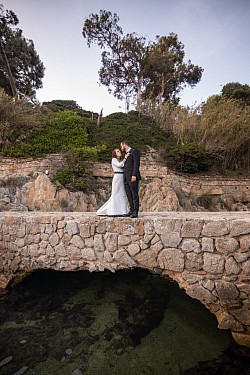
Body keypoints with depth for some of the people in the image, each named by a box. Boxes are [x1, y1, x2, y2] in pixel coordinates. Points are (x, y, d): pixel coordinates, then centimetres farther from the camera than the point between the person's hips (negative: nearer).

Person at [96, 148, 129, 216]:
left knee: (122, 195, 5)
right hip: (117, 178, -8)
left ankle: (121, 211, 9)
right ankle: (114, 212, -2)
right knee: (116, 195, -7)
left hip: (122, 179, 8)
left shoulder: (120, 161, 24)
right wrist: (125, 158, -11)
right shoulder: (114, 159, 0)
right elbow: (120, 165, -17)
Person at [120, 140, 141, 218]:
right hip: (126, 178, 8)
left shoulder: (134, 151, 0)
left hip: (132, 177, -8)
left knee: (135, 195, -5)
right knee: (129, 195, 7)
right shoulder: (126, 154, 25)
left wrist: (134, 175, -20)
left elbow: (136, 164, -12)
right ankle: (131, 210, 14)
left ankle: (135, 212, -2)